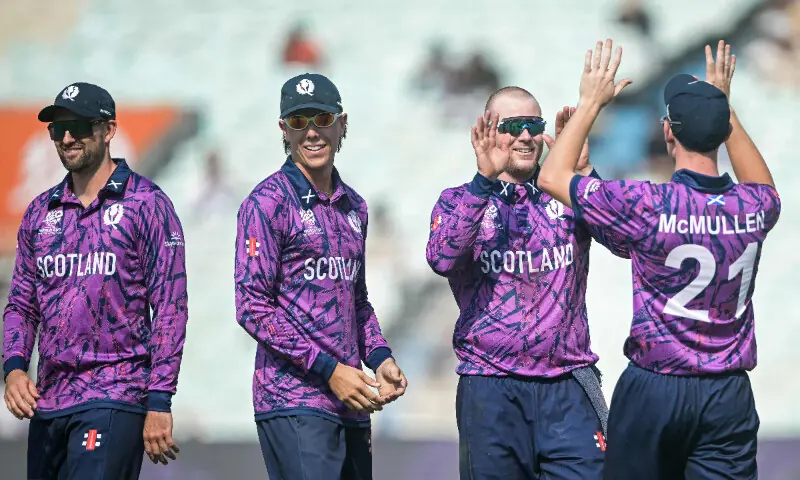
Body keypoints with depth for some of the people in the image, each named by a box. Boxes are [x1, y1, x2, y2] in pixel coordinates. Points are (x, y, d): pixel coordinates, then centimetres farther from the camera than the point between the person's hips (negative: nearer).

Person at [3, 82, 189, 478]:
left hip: (113, 401, -6)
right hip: (46, 400, 6)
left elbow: (170, 308, -6)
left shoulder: (146, 204, -2)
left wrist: (159, 402, -12)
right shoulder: (41, 212, 15)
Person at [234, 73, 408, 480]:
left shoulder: (353, 206, 16)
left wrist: (379, 358, 7)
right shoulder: (268, 203, -5)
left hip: (351, 405, 7)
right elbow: (253, 308, -11)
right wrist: (329, 370, -15)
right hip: (293, 404, -7)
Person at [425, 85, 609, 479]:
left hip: (568, 387, 1)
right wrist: (485, 179, -22)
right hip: (490, 389, -1)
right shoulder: (460, 201, 7)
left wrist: (583, 172, -22)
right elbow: (442, 259, -15)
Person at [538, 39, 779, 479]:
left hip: (654, 388, -2)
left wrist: (591, 102, 6)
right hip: (728, 394, 2)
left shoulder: (647, 207, -15)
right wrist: (724, 107, 26)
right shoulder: (753, 208, -3)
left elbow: (553, 176, -2)